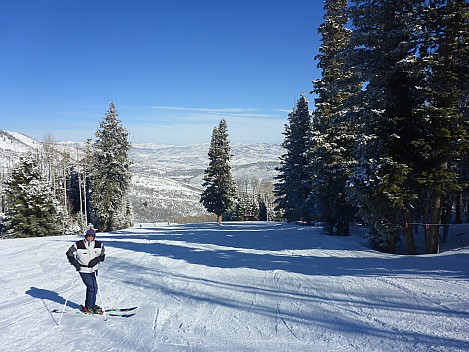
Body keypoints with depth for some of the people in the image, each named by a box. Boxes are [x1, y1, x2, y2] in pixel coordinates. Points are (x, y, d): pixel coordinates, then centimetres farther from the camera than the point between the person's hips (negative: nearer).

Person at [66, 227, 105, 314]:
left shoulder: (99, 245, -8)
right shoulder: (78, 245, -17)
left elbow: (102, 255, 5)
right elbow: (69, 254, -5)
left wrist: (96, 260, -14)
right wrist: (75, 263, -16)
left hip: (93, 269, 5)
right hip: (84, 270, -5)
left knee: (92, 287, 17)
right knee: (92, 287, -8)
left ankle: (88, 305, 36)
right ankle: (90, 307, 8)